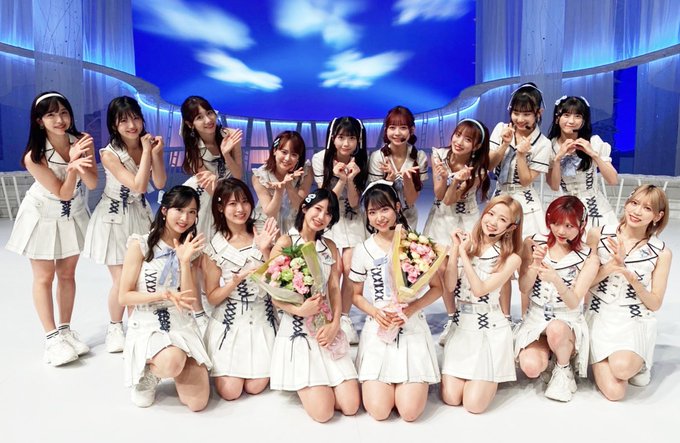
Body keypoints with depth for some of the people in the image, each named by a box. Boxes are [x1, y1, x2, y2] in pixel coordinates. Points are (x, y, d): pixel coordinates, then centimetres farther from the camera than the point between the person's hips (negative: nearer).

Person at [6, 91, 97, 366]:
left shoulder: (82, 141, -15)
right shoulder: (34, 157, -26)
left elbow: (92, 183, -19)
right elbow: (62, 193, -23)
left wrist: (81, 165, -40)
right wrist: (72, 165, -40)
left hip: (72, 215, 4)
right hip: (43, 216, -4)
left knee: (67, 274, 12)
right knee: (44, 277, 4)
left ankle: (65, 330, 24)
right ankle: (52, 338, 11)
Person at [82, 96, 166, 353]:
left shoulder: (148, 144, -3)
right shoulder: (109, 154, -18)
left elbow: (159, 183, -8)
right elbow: (138, 186, -26)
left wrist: (156, 153, -20)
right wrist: (147, 152, -23)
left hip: (140, 215, 5)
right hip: (115, 218, -4)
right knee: (122, 279, -1)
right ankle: (115, 327, 21)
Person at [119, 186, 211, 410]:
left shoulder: (192, 249, 7)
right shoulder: (141, 244, -5)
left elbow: (189, 301, -2)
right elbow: (124, 296, -6)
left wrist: (185, 261, -12)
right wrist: (163, 295, -20)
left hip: (182, 326, 3)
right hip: (147, 326, -3)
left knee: (197, 403, -11)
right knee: (172, 364, -36)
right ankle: (148, 374, 2)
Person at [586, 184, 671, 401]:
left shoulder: (661, 253, -4)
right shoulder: (598, 235, -5)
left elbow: (655, 304, -1)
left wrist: (631, 277, -19)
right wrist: (612, 266, -19)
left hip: (637, 321, 0)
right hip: (600, 317, 0)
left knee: (622, 368, -31)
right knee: (614, 391, -18)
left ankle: (638, 363, 7)